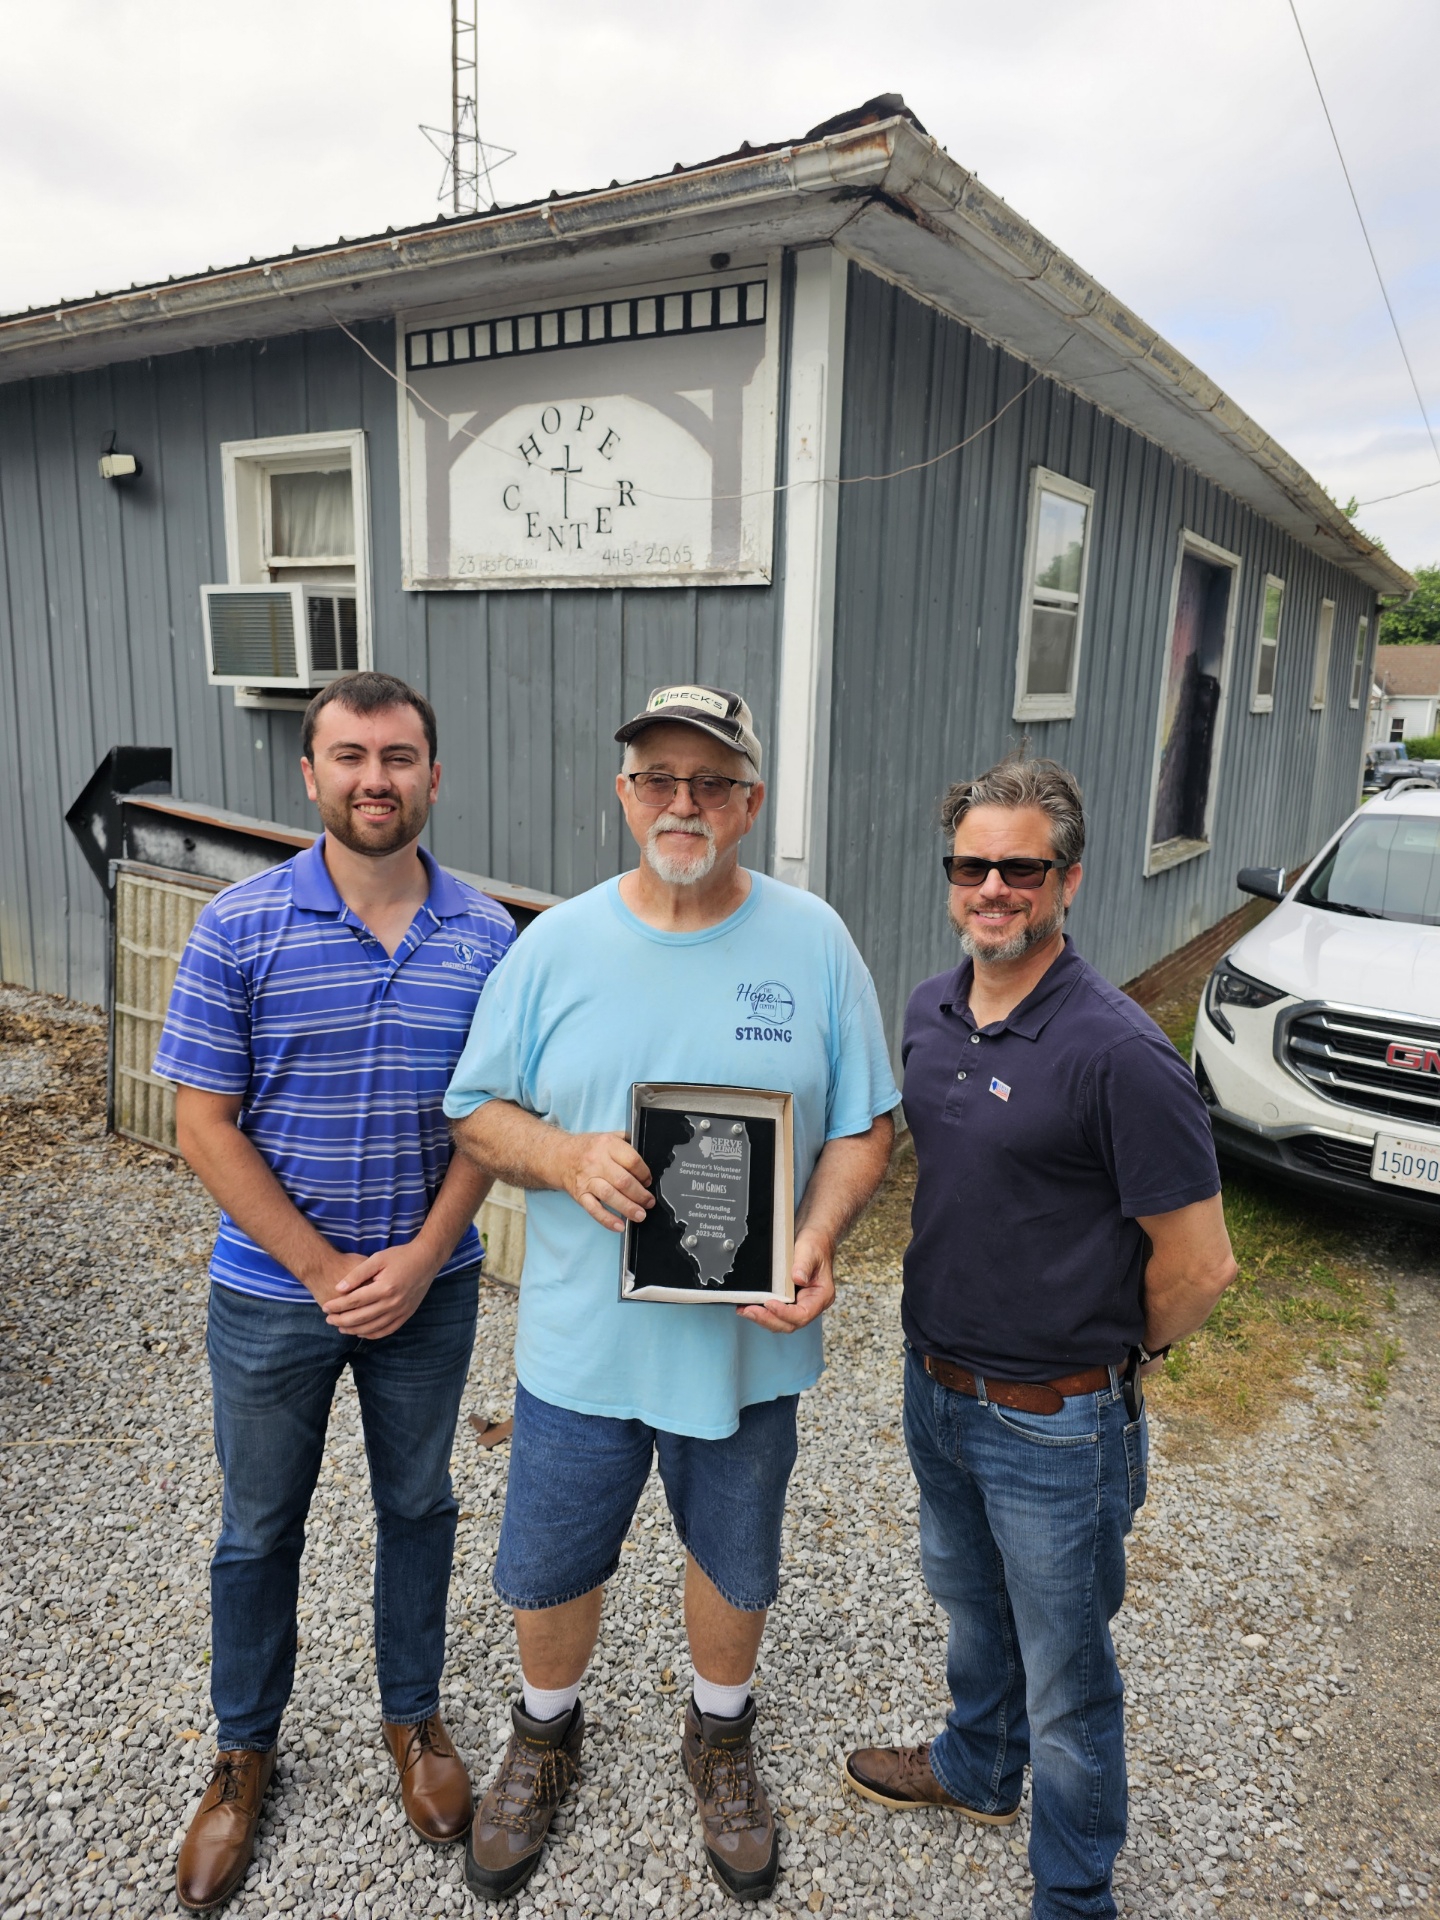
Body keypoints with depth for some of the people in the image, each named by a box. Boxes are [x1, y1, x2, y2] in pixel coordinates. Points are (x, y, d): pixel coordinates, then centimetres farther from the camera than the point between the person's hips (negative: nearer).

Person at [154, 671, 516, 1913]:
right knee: (261, 1528, 17)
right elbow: (205, 1124, -11)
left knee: (418, 1506, 19)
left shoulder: (489, 936, -7)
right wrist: (326, 1270, -14)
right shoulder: (239, 930, -13)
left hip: (429, 1287, 2)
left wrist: (420, 1259, -13)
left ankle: (414, 1717, 44)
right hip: (274, 1292, -1)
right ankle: (246, 1752, 42)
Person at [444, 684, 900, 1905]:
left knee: (735, 1563, 22)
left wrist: (817, 1244, -19)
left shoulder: (814, 943, -6)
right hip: (583, 1338, 1)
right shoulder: (557, 945, -5)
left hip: (750, 1339, 0)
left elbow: (864, 1126, -3)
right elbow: (476, 1111, -1)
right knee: (549, 1569, 19)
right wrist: (568, 1159, -21)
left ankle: (721, 1739, 52)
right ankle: (546, 1738, 51)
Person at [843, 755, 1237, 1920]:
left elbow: (1199, 1265, -19)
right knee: (970, 1604, 30)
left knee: (1066, 1680, 14)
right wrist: (947, 1338, 12)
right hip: (935, 1386, 7)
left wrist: (1109, 1357, -3)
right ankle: (978, 1770, 56)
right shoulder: (929, 1014, -2)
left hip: (1053, 1425, -7)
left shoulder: (1116, 1052, -25)